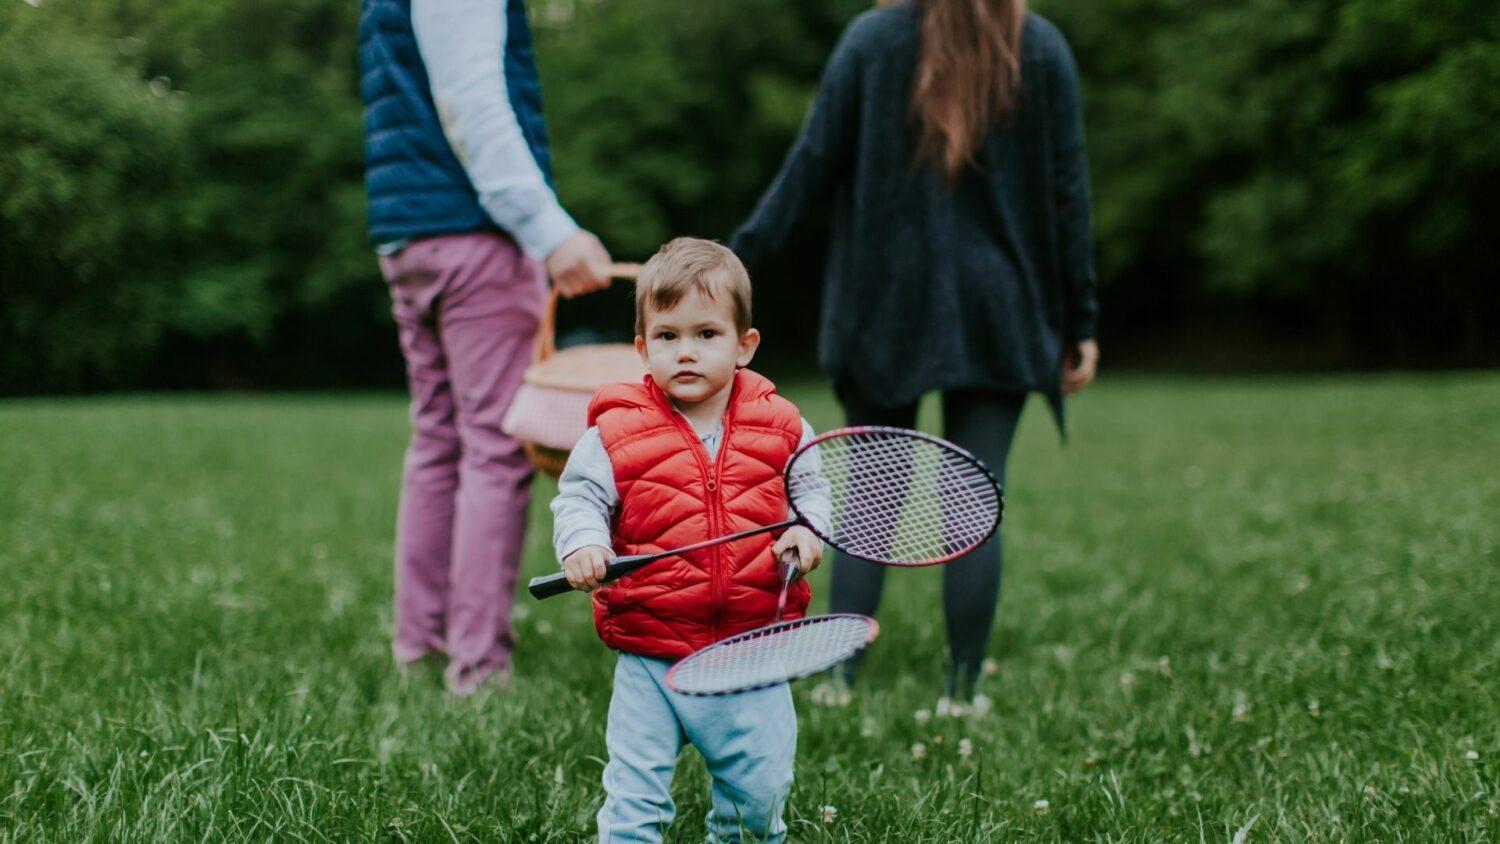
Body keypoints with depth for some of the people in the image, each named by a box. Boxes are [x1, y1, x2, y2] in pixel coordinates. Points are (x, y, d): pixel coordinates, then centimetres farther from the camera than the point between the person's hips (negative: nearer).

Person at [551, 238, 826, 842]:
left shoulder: (781, 427, 0)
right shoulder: (617, 433, -5)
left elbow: (814, 488, 11)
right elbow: (578, 498, 0)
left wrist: (806, 531, -9)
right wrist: (582, 545, -20)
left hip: (752, 651, 2)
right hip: (650, 658, -1)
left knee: (761, 784, 13)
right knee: (635, 790, 0)